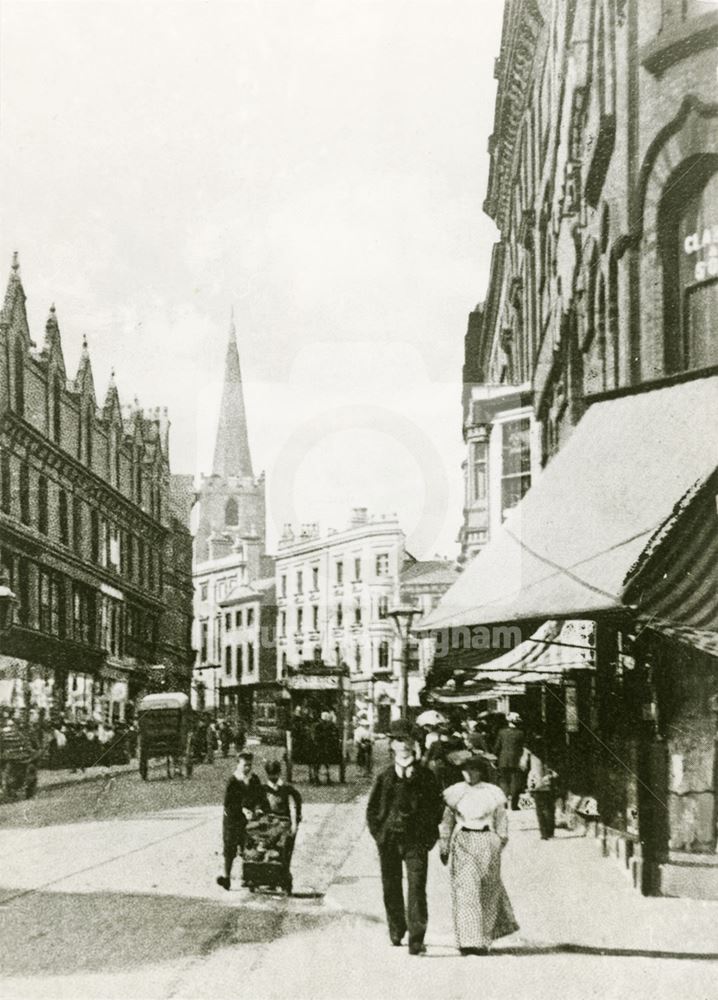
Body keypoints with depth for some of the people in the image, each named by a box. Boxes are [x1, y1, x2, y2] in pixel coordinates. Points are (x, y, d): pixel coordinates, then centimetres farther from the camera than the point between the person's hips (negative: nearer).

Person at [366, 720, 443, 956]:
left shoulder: (425, 776, 2)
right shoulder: (384, 777, 6)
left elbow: (437, 806, 6)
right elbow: (372, 808, 12)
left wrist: (428, 835, -1)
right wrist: (378, 832, 3)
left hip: (416, 840, -2)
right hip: (388, 840, 2)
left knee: (416, 887, -10)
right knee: (391, 888, 11)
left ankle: (416, 939, -10)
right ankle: (396, 931, 30)